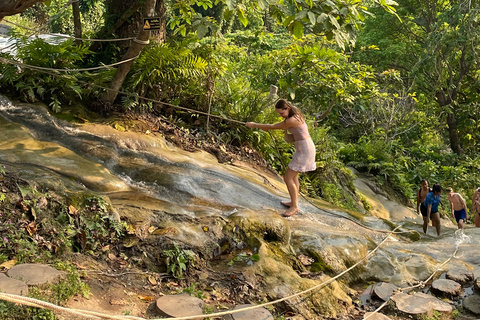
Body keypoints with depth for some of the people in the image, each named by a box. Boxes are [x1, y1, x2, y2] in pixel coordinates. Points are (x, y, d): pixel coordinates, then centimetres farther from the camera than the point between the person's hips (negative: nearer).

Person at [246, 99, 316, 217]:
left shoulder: (291, 120, -24)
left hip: (304, 150, -10)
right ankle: (294, 202, 32)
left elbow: (272, 127, -15)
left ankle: (294, 206, 4)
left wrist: (254, 125, -5)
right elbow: (283, 126, 21)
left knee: (288, 178, -5)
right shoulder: (295, 115, 6)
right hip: (304, 148, 10)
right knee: (293, 175, 21)